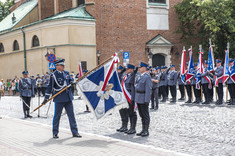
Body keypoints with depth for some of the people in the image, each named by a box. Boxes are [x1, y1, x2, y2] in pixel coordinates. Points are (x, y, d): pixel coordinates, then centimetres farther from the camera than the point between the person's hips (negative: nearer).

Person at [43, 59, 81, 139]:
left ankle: (74, 132, 12)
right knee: (57, 116, 3)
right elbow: (50, 87, -6)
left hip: (68, 98, 5)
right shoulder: (53, 75, -6)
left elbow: (70, 81, 24)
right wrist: (46, 98, -7)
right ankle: (55, 133, 14)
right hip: (59, 99, -5)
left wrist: (71, 83, -1)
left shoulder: (66, 73, 9)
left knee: (71, 115, 6)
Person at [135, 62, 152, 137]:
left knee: (145, 115, -1)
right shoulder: (140, 77, 15)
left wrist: (147, 100, -22)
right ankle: (143, 130, 20)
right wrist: (136, 98, 17)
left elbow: (148, 90, -17)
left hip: (144, 99, -9)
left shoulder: (147, 77, -12)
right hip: (138, 99, 9)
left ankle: (146, 131, 5)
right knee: (141, 115, 13)